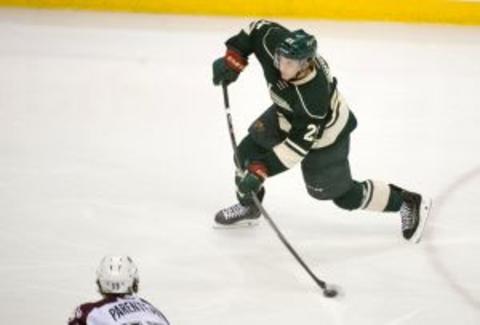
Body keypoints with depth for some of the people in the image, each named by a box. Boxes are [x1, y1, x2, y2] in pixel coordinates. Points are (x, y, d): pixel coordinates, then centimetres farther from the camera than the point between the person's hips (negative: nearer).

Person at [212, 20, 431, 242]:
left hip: (324, 135, -7)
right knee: (249, 151, 4)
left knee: (342, 194, 5)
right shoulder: (275, 43, -31)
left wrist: (261, 171, -38)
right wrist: (233, 59, -18)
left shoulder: (314, 97, -44)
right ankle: (248, 207, 31)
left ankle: (408, 203, 21)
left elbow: (299, 145, -37)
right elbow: (259, 28, -10)